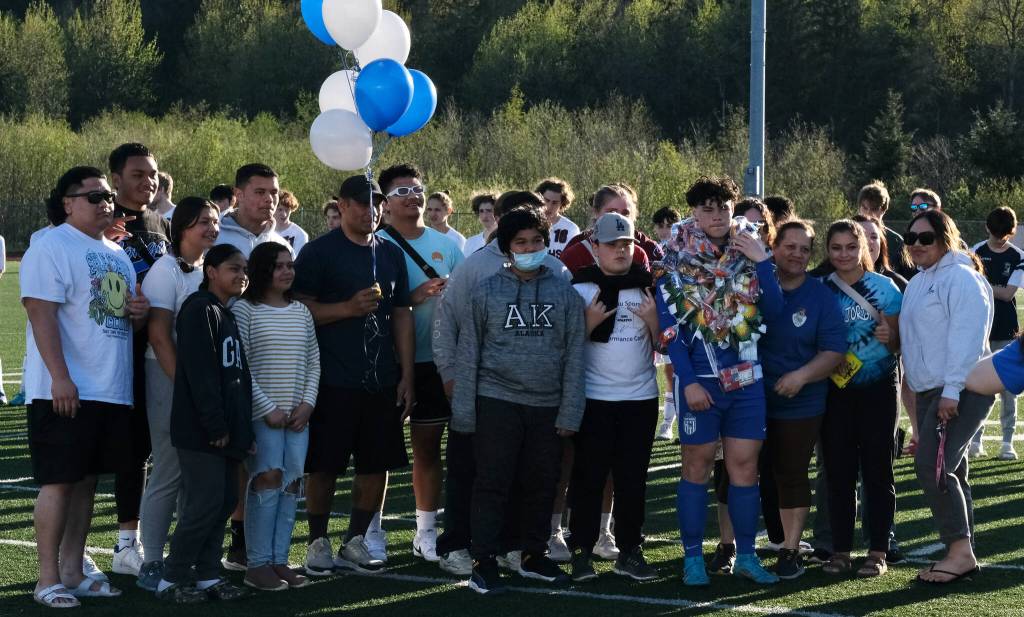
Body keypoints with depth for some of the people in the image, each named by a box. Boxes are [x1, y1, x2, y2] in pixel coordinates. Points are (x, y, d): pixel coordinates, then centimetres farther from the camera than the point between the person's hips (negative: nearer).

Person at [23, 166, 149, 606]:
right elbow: (41, 313, -16)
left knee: (87, 480, 10)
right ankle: (48, 580, -1)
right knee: (59, 482, -5)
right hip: (65, 391, -8)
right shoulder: (51, 247, -8)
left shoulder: (116, 254, 18)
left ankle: (72, 572, 17)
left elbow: (124, 316, 27)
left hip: (112, 390, 8)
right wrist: (60, 378, -24)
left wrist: (138, 313, 1)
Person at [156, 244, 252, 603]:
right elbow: (200, 373, -18)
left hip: (226, 430, 10)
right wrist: (216, 425, -20)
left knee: (226, 500, 10)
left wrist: (243, 429, 17)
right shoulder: (199, 310, -11)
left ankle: (207, 576, 16)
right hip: (201, 432, -9)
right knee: (205, 503, -9)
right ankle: (171, 580, -2)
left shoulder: (228, 316, 18)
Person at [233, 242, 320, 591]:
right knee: (269, 479, -14)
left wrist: (307, 403, 1)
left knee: (291, 483, 1)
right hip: (261, 414, -6)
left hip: (297, 415, 6)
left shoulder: (301, 312, 14)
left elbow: (313, 362, 16)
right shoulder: (245, 310, -4)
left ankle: (279, 560, 6)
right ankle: (257, 565, -10)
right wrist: (268, 409, -12)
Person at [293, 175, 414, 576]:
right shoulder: (319, 252, -2)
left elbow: (402, 316, 15)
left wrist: (407, 375, 9)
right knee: (324, 465, -2)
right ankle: (318, 542, 10)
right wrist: (348, 308, -19)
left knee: (377, 464, 6)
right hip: (333, 379, -5)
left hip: (382, 380, 5)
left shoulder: (391, 254, 14)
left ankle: (355, 542, 17)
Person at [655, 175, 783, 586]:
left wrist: (761, 262, -12)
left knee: (745, 465, 5)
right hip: (700, 380, -2)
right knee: (697, 465, 4)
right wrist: (688, 381, -12)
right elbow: (669, 325, -6)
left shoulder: (748, 254, 5)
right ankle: (693, 558, 10)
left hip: (747, 379, 3)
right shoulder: (675, 261, -2)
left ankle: (745, 556, 13)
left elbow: (773, 311, -2)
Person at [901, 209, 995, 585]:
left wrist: (952, 390, -24)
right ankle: (961, 553, 13)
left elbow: (967, 337, -18)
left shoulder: (961, 278, -10)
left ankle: (960, 551, -15)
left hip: (961, 390, -10)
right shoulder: (918, 283, 19)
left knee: (933, 466, -18)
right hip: (929, 391, 10)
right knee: (949, 472, 9)